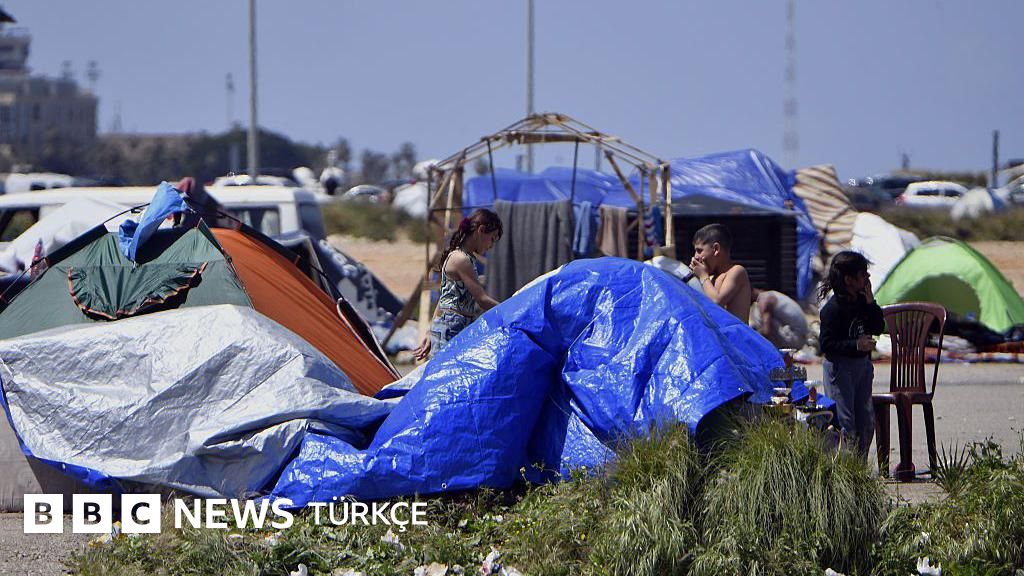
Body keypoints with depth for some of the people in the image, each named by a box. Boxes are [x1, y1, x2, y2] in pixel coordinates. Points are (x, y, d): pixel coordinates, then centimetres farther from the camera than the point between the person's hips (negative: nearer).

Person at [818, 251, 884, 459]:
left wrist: (870, 302, -4)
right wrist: (856, 345, -26)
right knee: (845, 423, -9)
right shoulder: (833, 308, -15)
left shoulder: (861, 301, 9)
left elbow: (878, 328, 8)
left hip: (862, 364, 8)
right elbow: (827, 343, -18)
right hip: (840, 367, -8)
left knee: (866, 422, 9)